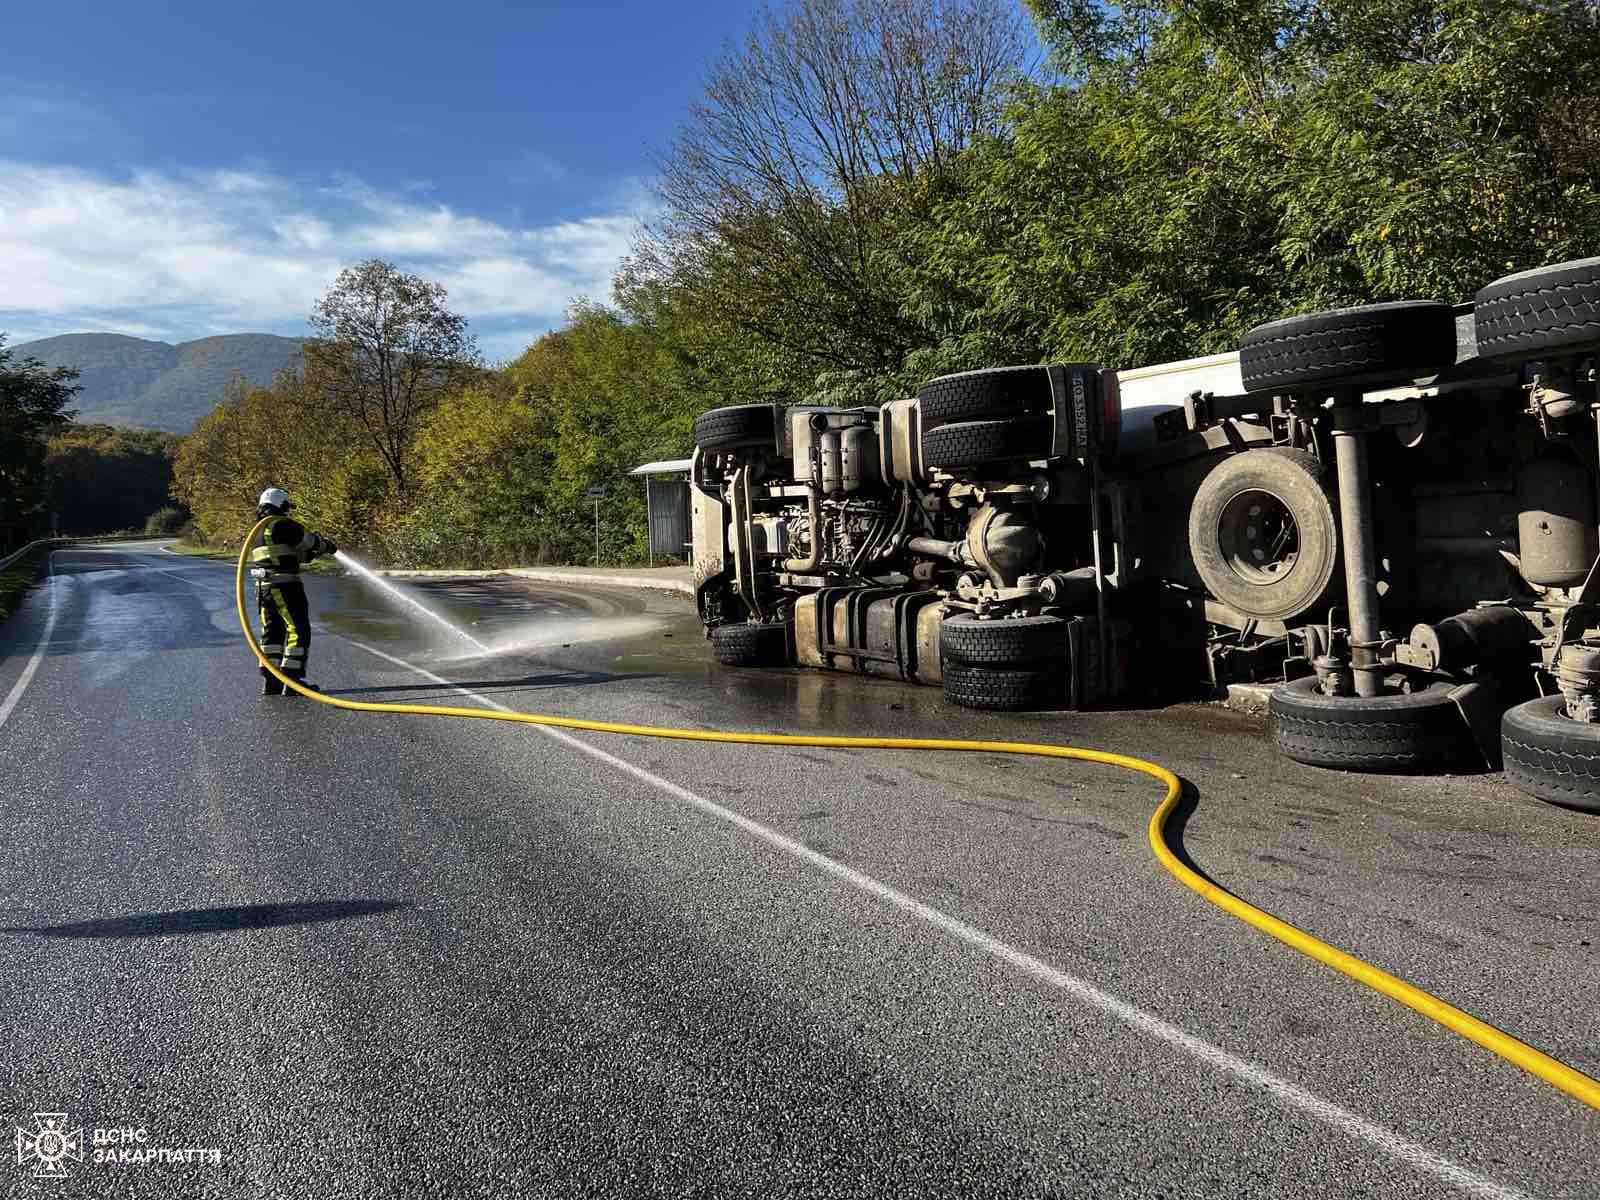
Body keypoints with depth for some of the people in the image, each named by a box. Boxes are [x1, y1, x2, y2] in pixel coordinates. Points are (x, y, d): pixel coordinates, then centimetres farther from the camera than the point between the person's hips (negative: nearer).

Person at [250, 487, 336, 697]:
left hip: (264, 588, 9)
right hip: (286, 586, -9)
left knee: (272, 632, 14)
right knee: (298, 630, -6)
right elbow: (308, 539, -2)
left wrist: (313, 553, 22)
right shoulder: (282, 525, -10)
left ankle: (270, 682, 14)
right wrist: (327, 546, 17)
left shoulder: (258, 531, 19)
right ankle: (292, 680, -9)